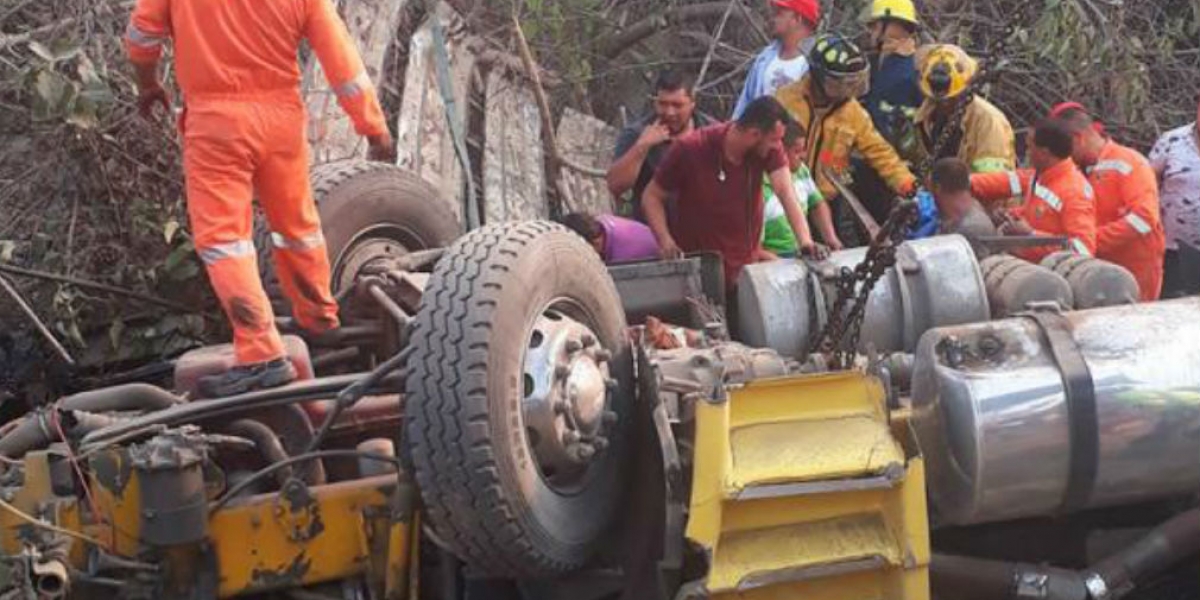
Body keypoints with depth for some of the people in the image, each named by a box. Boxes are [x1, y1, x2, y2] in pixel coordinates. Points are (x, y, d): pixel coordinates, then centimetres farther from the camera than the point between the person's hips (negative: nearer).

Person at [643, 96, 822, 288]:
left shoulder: (770, 148, -11)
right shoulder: (689, 150, -19)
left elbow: (787, 192, -22)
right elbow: (652, 196, -10)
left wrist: (806, 241, -37)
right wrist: (666, 241, -26)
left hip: (748, 266, 3)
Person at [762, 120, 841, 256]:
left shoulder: (801, 170, 3)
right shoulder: (760, 190, -21)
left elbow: (817, 204, 22)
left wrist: (831, 238, 8)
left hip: (805, 251, 8)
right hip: (776, 259, -8)